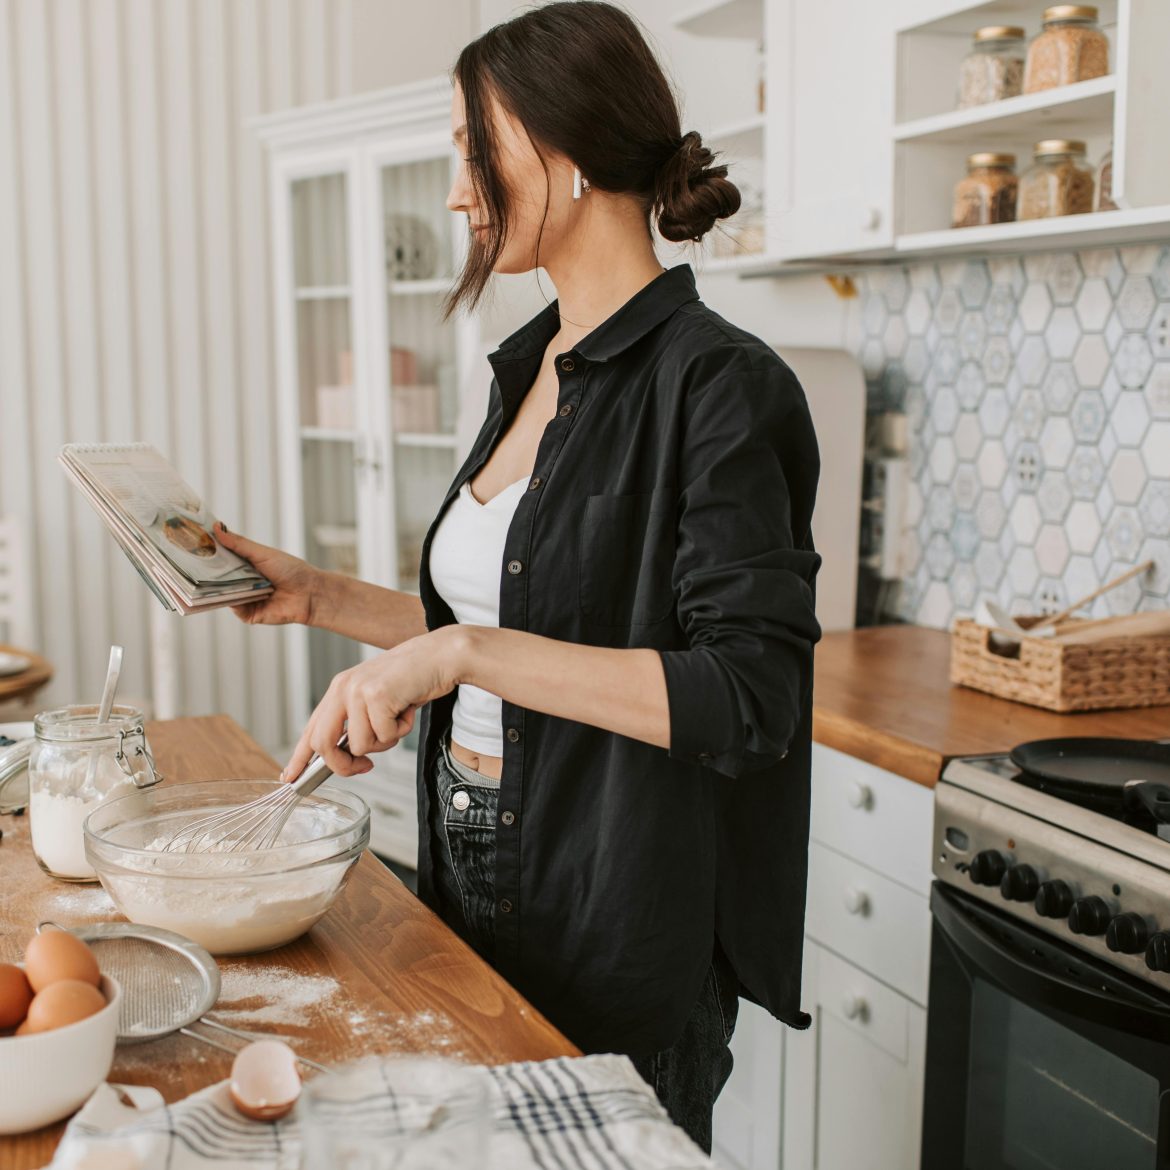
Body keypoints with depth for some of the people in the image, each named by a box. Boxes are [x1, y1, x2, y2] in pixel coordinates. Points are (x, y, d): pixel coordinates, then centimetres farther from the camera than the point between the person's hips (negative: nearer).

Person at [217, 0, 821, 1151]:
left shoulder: (718, 385, -18)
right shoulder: (531, 369, 8)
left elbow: (749, 697, -25)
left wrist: (466, 651, -29)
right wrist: (320, 597, 8)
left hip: (616, 926, -8)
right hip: (477, 878, 8)